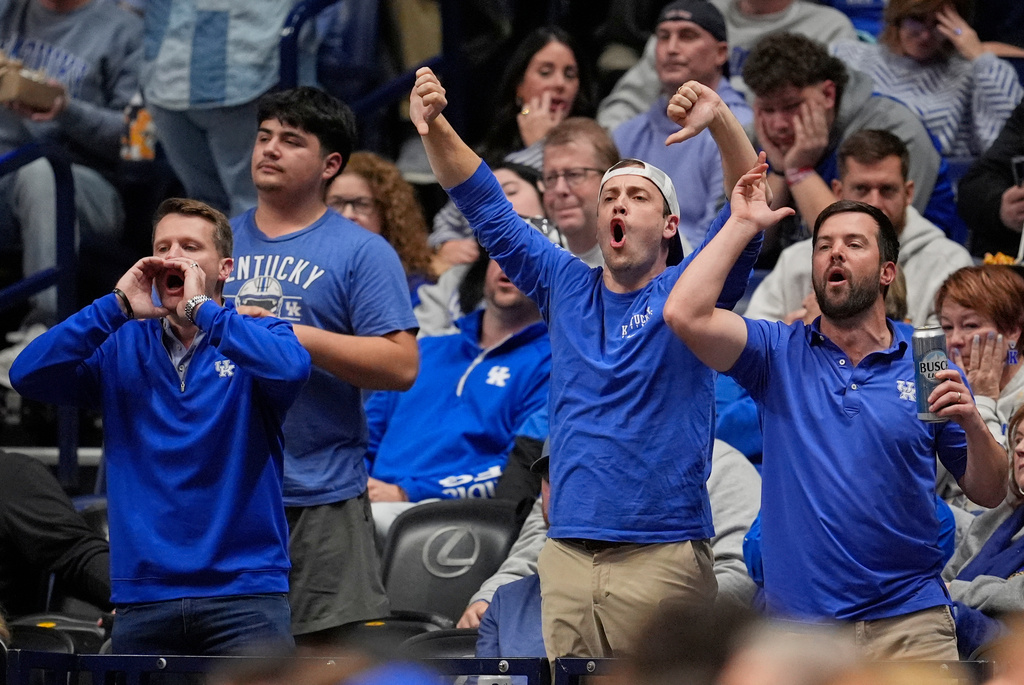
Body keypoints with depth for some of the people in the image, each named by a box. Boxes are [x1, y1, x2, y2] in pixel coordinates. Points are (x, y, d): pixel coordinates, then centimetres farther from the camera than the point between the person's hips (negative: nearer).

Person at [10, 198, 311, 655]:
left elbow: (291, 370, -20)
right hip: (144, 596, 3)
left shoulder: (256, 337, 4)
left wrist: (201, 308, -17)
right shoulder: (121, 348, 11)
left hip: (245, 588, -3)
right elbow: (28, 375, -3)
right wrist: (117, 308, -8)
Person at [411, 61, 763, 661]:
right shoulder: (567, 288, 13)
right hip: (568, 558, 4)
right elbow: (486, 206, 12)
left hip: (664, 558, -4)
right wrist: (436, 128, -3)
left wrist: (721, 121, -30)